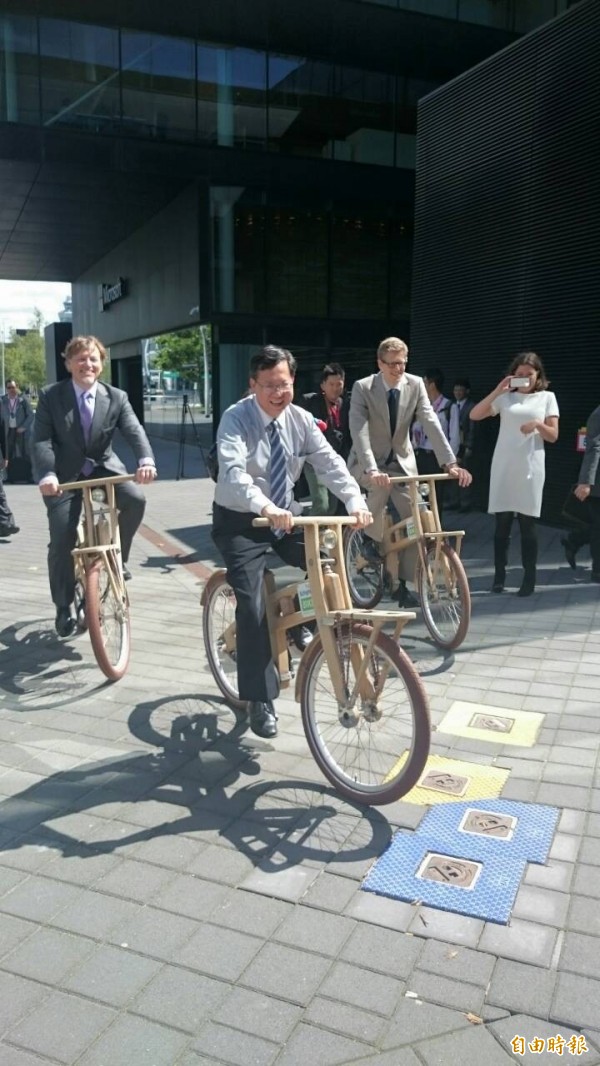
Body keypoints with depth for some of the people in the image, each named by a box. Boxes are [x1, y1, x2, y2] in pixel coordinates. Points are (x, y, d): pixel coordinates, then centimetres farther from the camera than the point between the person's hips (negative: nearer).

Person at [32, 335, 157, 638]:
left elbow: (134, 431, -15)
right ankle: (63, 607, 11)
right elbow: (41, 440, -13)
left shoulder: (116, 398, -2)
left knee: (135, 499, -27)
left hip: (103, 467, 1)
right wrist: (47, 475, -32)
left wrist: (146, 460, -37)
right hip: (65, 473, -1)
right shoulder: (50, 396, -5)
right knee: (61, 541, -8)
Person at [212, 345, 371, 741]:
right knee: (253, 605, -16)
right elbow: (234, 471, -35)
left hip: (285, 515, 5)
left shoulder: (301, 419, -4)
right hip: (241, 520, -5)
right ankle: (260, 700, -3)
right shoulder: (236, 419, -19)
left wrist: (355, 500, -33)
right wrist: (267, 508, -53)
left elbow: (329, 462, -15)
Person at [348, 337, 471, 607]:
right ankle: (371, 535, -6)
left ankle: (402, 583, 7)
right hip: (368, 461, -3)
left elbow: (431, 423, -17)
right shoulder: (362, 387, -16)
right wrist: (372, 470, -43)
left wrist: (450, 463, -30)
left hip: (401, 460, 3)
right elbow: (359, 431, -27)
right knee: (381, 486, -36)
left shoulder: (415, 385, -8)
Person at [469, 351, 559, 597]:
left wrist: (538, 424, -16)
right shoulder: (505, 397, 7)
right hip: (503, 466, 1)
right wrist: (496, 391, -11)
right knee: (502, 522, 3)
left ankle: (529, 579, 7)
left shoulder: (547, 397, 8)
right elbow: (474, 415, -3)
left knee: (527, 523, 0)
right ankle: (499, 576, 10)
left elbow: (553, 436, 4)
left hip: (530, 468, -1)